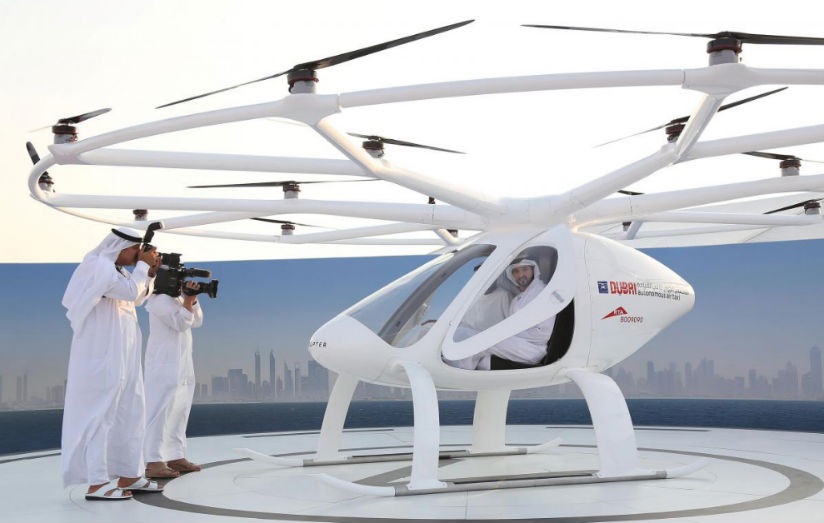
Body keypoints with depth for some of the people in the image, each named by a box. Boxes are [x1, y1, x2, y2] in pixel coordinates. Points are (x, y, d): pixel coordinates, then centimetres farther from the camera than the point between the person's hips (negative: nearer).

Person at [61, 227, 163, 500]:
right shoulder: (97, 266, -12)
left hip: (121, 355, 10)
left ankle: (128, 475, 16)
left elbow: (138, 297, 23)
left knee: (130, 412, 10)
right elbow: (132, 292, -20)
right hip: (102, 354, -10)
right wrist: (143, 265, -6)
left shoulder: (113, 269, 15)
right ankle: (96, 483, -8)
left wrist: (150, 271, 10)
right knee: (100, 414, -9)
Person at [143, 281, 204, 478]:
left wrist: (192, 298, 1)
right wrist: (189, 298, -19)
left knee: (179, 412, 11)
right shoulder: (160, 298, -11)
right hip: (164, 365, -10)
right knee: (160, 412, -12)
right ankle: (153, 463, -14)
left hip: (182, 366, 10)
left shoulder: (177, 298, 18)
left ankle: (175, 458, 17)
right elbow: (181, 323, -19)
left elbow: (197, 321, 14)